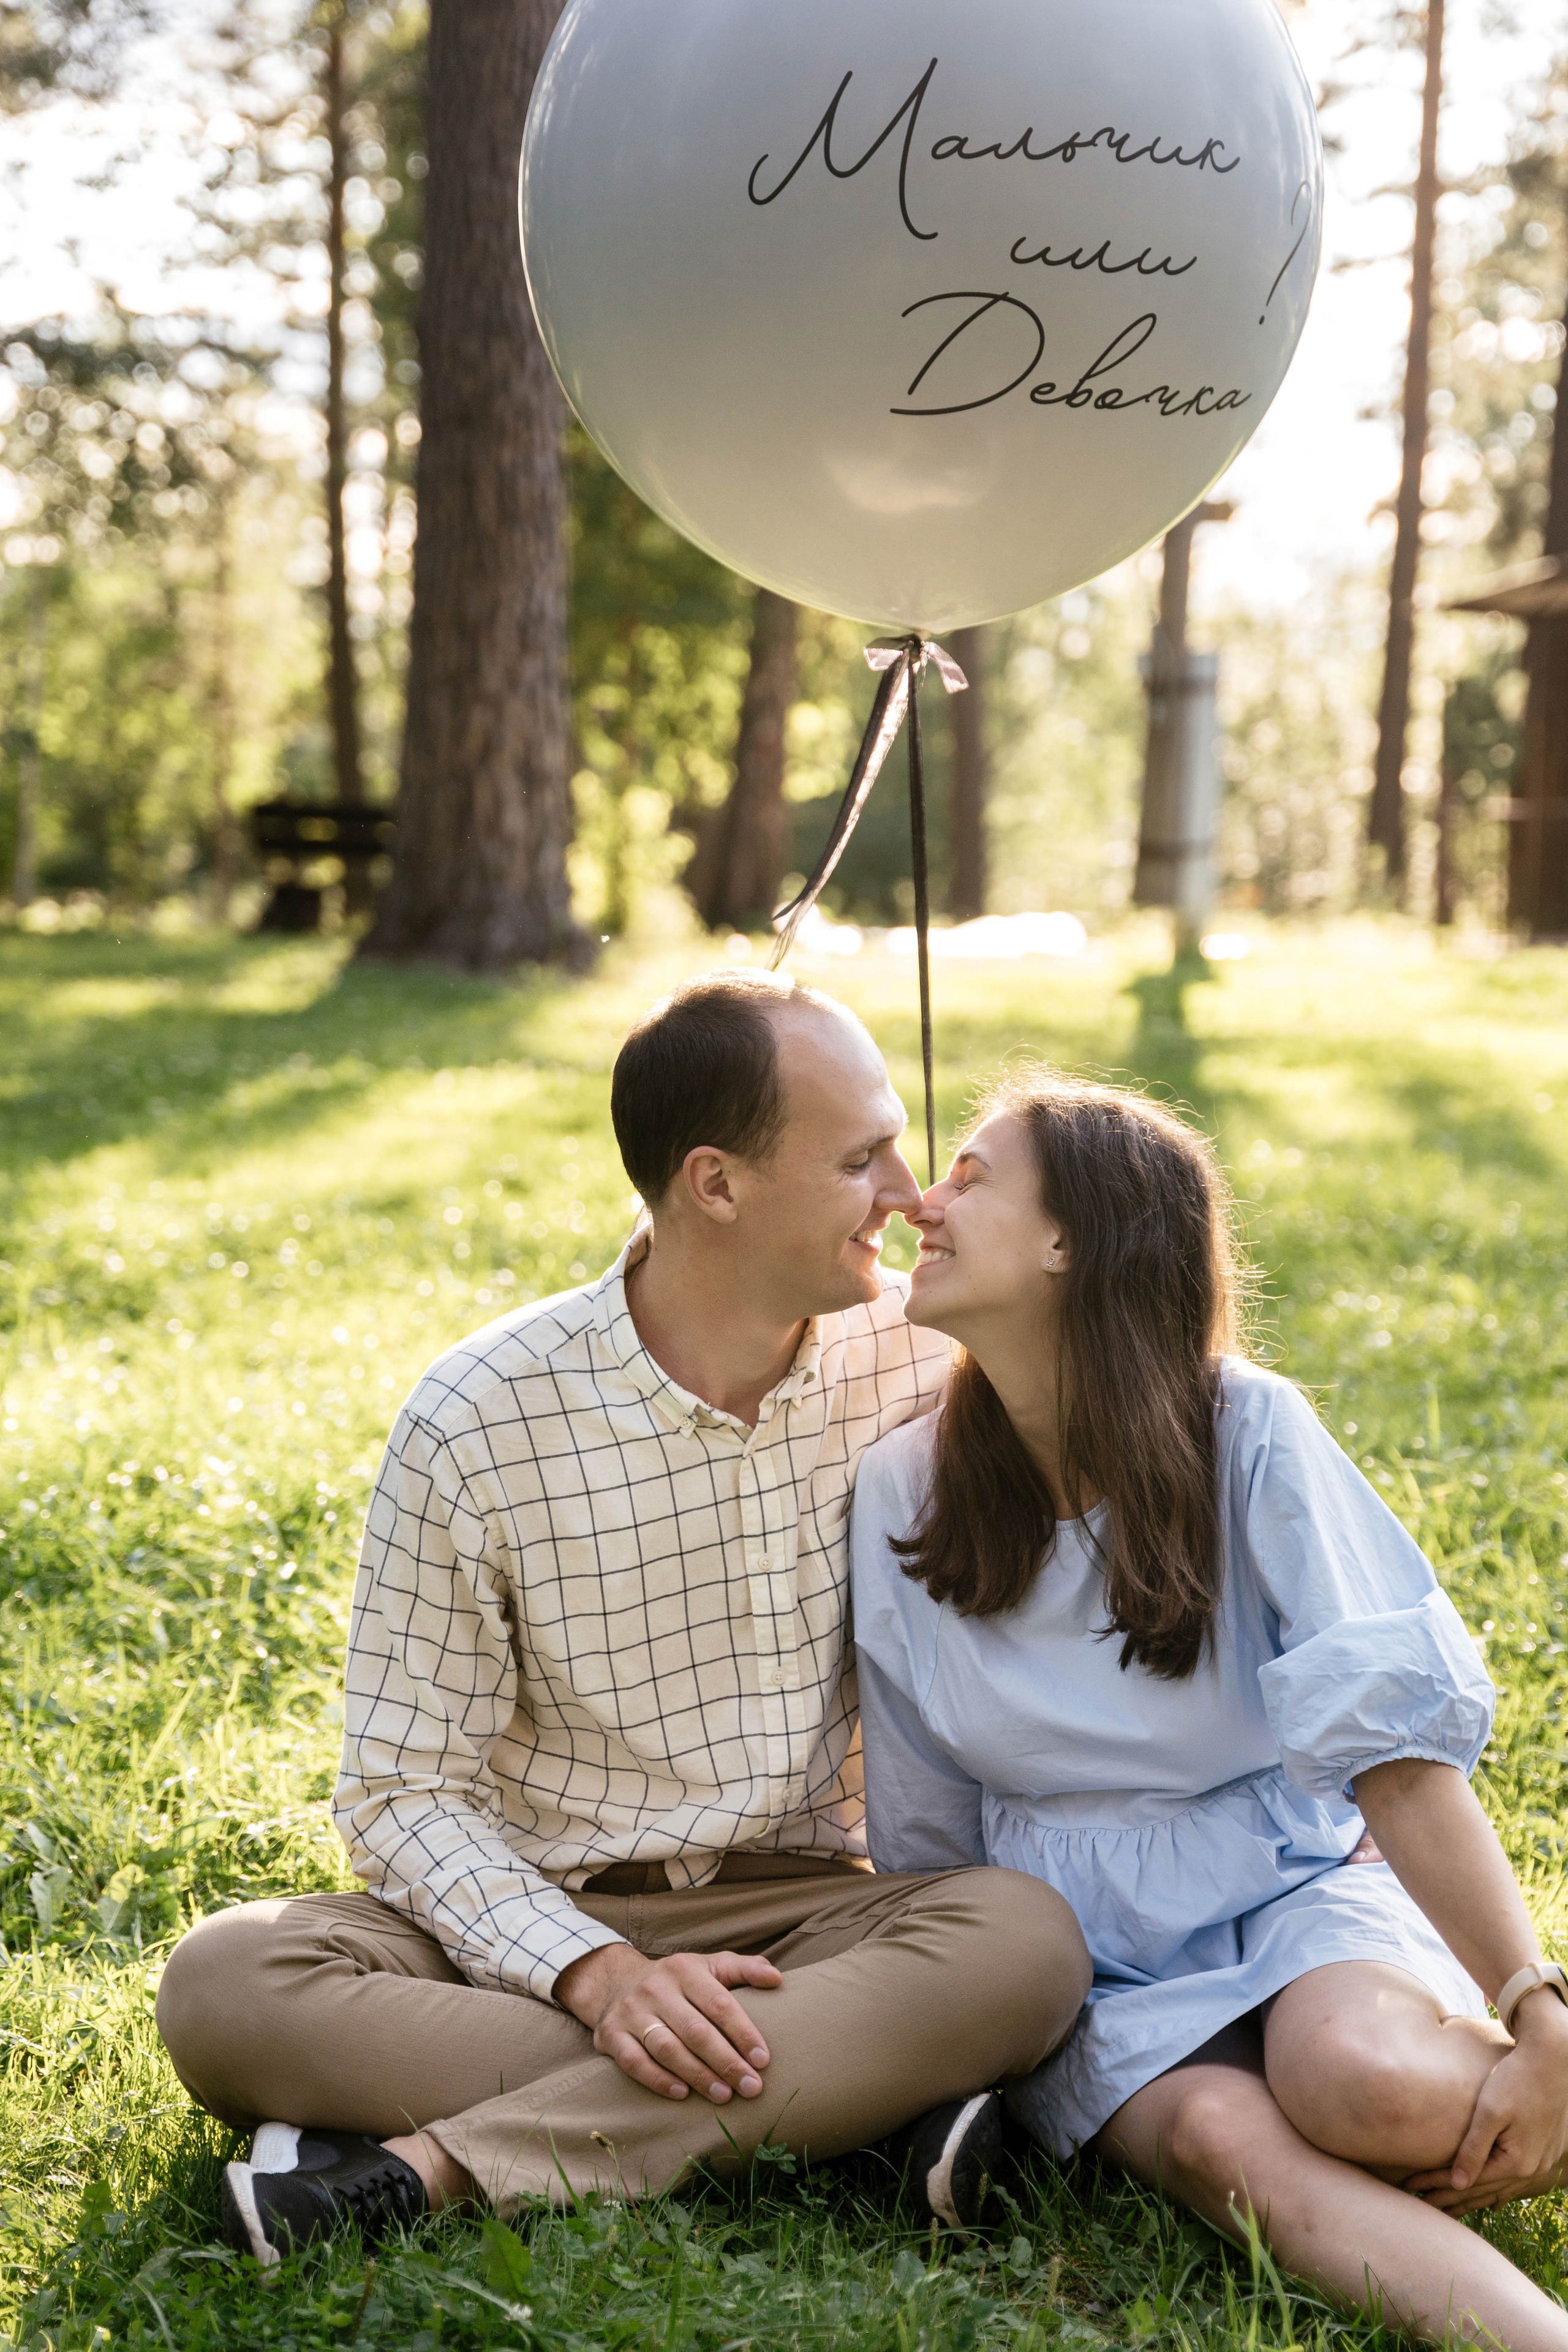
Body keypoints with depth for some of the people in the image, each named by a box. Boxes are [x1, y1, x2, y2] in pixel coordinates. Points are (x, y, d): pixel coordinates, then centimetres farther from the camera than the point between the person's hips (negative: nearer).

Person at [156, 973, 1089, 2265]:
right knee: (224, 1983, -29)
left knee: (1030, 1941, -30)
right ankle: (853, 2098, -30)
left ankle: (433, 2168, -31)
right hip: (535, 1919, -1)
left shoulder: (918, 1359, -2)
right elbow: (404, 1792, -9)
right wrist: (597, 1977, -26)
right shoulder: (477, 1425, -11)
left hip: (798, 1905, 2)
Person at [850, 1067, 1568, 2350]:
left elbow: (1398, 1741, -17)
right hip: (1082, 1945, 2)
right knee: (1215, 2134, -32)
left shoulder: (1249, 1434, -11)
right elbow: (927, 1833, 7)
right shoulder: (902, 1493, -3)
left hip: (1293, 1886, -1)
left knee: (1361, 2071, -35)